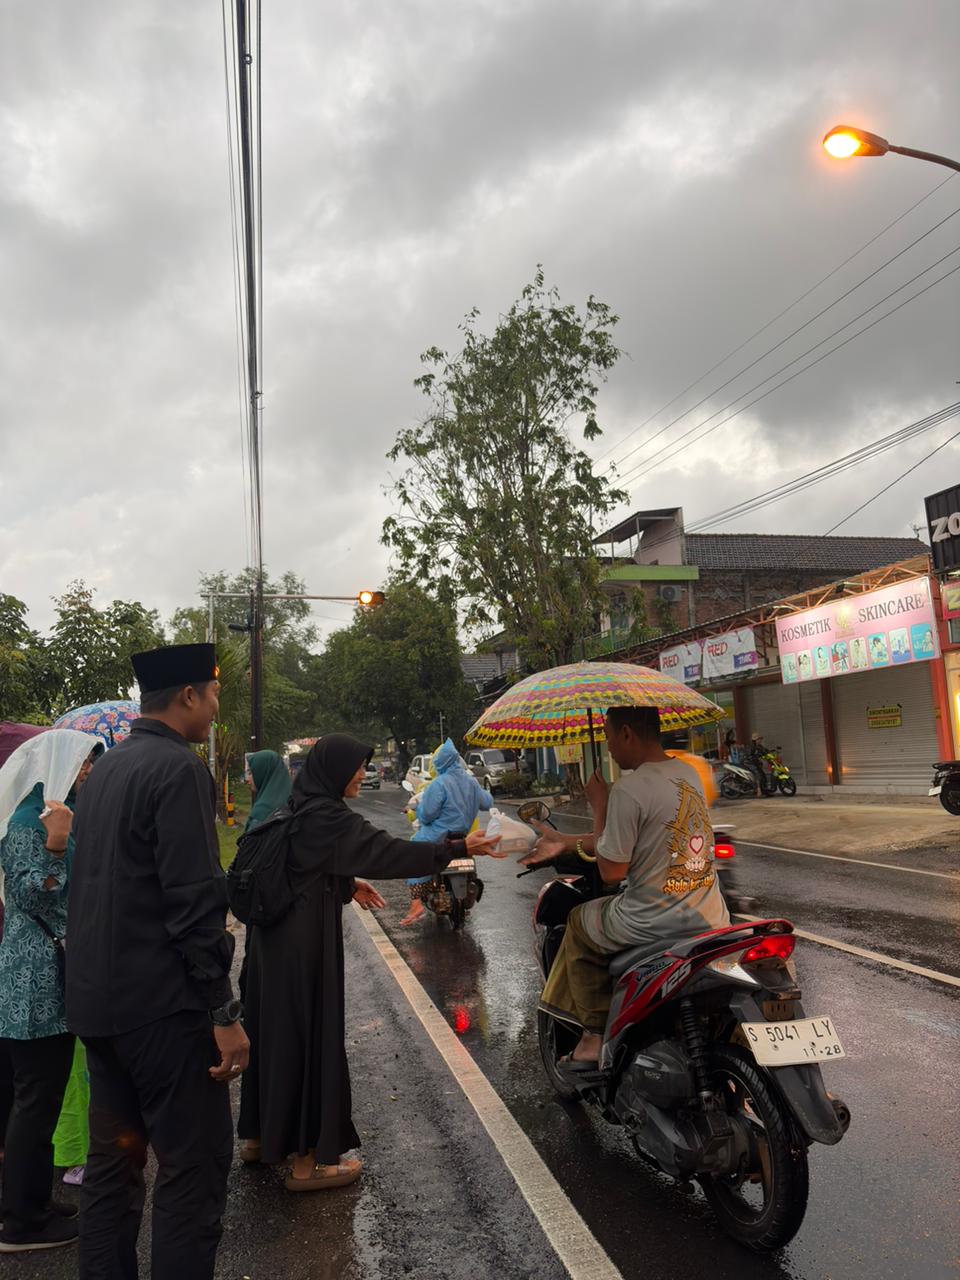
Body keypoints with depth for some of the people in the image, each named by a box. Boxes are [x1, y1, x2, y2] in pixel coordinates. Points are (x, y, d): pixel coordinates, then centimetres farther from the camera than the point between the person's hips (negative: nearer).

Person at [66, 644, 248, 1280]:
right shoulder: (180, 768, -18)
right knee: (195, 1165, 2)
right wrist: (224, 1012, -19)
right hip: (161, 1003, -9)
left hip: (99, 1000, 9)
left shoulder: (106, 769, 11)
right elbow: (195, 900, -23)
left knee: (114, 1158, 18)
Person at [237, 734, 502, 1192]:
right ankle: (307, 1160, 14)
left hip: (275, 935, 9)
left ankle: (262, 1132, 36)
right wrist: (459, 848, -18)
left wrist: (346, 883, 22)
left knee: (274, 1028, 20)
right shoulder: (327, 817, -20)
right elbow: (389, 852, -22)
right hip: (306, 942, -9)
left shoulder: (296, 808, 7)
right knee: (311, 1035, 2)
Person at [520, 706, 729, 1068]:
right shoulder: (688, 773, 7)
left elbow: (611, 871, -12)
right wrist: (565, 842, 17)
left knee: (579, 923, 19)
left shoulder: (629, 789, -19)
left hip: (655, 925, -7)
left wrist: (599, 805, -3)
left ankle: (595, 1034, 22)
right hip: (711, 920, 8)